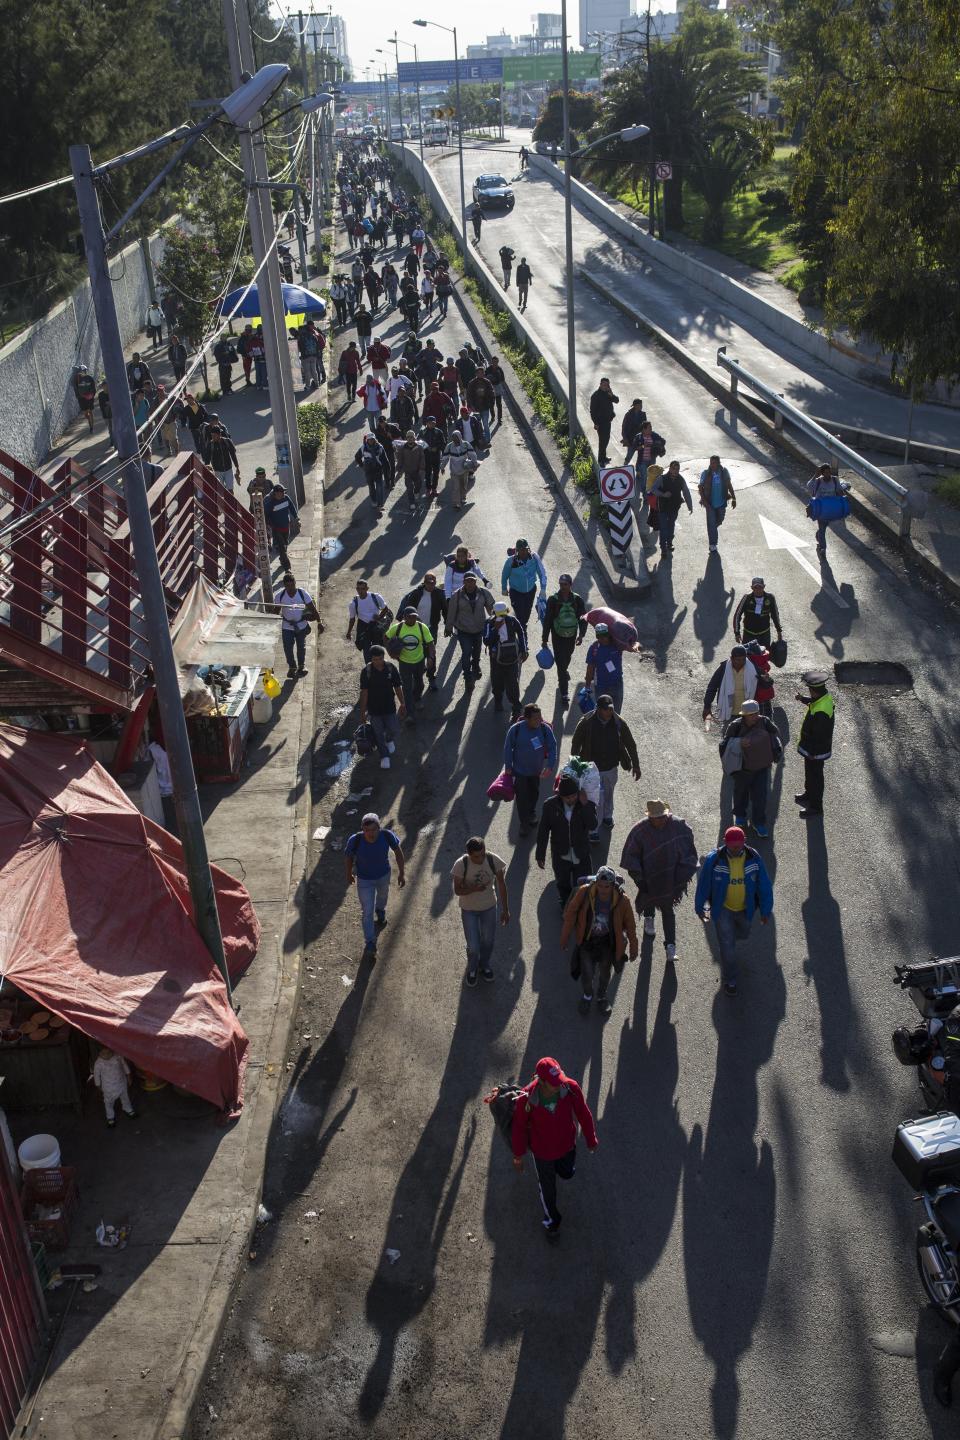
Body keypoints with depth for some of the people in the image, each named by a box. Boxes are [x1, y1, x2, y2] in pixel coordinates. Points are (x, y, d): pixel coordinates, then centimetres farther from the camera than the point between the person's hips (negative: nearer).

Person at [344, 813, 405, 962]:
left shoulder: (387, 836, -32)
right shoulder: (355, 840, -35)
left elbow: (397, 851, -11)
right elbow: (349, 856, -13)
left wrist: (402, 873, -6)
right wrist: (349, 874, 3)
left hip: (384, 875, 3)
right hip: (364, 879, -2)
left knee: (383, 895, 34)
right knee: (367, 912, 4)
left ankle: (380, 912, 69)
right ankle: (370, 944, 25)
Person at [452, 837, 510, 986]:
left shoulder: (494, 860, -23)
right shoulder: (461, 865, -28)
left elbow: (501, 884, -9)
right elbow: (457, 890, -16)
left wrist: (505, 909, -3)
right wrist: (474, 889, -36)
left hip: (489, 907, 2)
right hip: (469, 909, -2)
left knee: (488, 941, 20)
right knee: (473, 946, 3)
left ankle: (485, 965, 52)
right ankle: (472, 969, 38)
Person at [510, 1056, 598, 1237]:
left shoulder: (571, 1088, -32)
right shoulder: (526, 1098, -37)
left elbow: (583, 1114, -13)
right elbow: (519, 1127, -18)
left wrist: (591, 1139, 1)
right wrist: (518, 1155, -5)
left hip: (567, 1145, 2)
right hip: (542, 1150, -2)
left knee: (567, 1174, 30)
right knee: (547, 1187, 22)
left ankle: (557, 1165, 66)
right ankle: (551, 1218, 52)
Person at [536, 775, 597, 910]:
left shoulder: (587, 805, -13)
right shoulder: (550, 805, -12)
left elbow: (592, 825, -27)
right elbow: (543, 831, -5)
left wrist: (585, 805, -31)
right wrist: (540, 855, -4)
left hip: (581, 856, -1)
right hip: (561, 857, 1)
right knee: (563, 886, 21)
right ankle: (566, 909, 44)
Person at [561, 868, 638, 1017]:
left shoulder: (621, 900, -22)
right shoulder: (584, 892, -25)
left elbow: (630, 924, -6)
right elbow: (570, 914, -10)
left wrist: (633, 947, 3)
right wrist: (564, 938, -4)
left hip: (608, 941, 1)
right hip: (587, 939, -1)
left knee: (605, 973, 18)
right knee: (587, 974, -3)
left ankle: (602, 997, 50)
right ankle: (587, 995, 33)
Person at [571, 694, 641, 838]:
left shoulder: (619, 723, -14)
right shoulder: (586, 723, -20)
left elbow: (631, 745, -2)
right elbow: (575, 743, -5)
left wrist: (636, 765, 1)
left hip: (612, 768, 3)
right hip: (592, 769, -3)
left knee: (608, 794, 24)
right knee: (597, 799, -6)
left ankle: (607, 816, 51)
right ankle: (594, 830, 8)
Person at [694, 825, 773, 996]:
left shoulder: (753, 858, -21)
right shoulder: (714, 859, -26)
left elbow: (764, 886, -8)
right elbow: (703, 884, -12)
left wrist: (766, 910, -2)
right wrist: (700, 908, -1)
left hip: (745, 908, 3)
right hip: (722, 908, -3)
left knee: (743, 934, 26)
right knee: (727, 945, 1)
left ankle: (729, 934, 62)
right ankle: (729, 979, 23)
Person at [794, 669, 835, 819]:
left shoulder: (821, 712, -38)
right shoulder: (825, 697, -9)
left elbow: (819, 736, -29)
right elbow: (813, 701, 17)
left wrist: (813, 753, -19)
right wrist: (803, 699, 1)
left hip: (816, 751, -9)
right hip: (811, 748, 9)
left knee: (815, 776, 9)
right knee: (810, 773, 29)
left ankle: (815, 807, 26)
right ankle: (809, 795, 50)